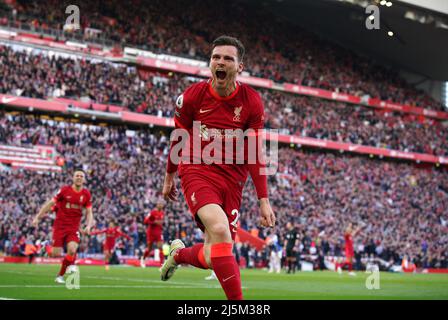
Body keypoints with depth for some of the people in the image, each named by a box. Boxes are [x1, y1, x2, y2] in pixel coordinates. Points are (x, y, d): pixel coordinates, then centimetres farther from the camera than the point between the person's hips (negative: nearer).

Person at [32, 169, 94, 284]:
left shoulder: (86, 194, 1)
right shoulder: (64, 190, -6)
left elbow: (89, 212, 8)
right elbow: (50, 203, -1)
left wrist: (88, 226, -9)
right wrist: (37, 217, -5)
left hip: (74, 227, 1)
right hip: (60, 226, -1)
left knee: (72, 250, -19)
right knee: (56, 254, -8)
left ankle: (60, 275, 2)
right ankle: (71, 263, 28)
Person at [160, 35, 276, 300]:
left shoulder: (252, 102, -3)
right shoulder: (193, 95, -4)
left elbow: (255, 154, 1)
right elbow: (178, 139, 11)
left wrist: (264, 200, -2)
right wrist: (169, 177, 21)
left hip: (232, 179, 2)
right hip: (197, 172, -2)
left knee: (211, 258, -1)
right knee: (219, 229, -31)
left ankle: (179, 254, 35)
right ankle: (237, 301, -20)